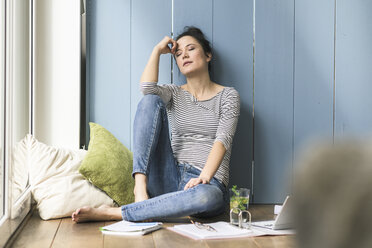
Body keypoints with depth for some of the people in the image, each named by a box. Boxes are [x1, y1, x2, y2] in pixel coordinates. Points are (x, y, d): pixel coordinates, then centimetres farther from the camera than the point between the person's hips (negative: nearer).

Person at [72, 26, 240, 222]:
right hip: (170, 181, 2)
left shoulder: (228, 96, 8)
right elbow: (147, 88, -7)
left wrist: (204, 177, -26)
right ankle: (140, 186, -29)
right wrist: (158, 50, 5)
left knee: (208, 196, -43)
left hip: (209, 183, -2)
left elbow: (223, 140, -10)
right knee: (151, 101, -14)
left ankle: (110, 213, -37)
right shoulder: (174, 93, 18)